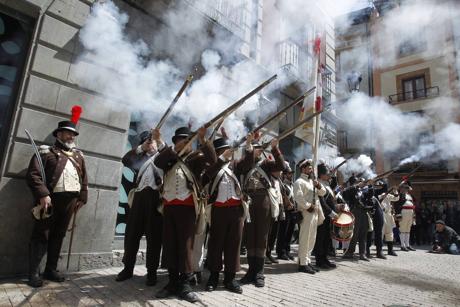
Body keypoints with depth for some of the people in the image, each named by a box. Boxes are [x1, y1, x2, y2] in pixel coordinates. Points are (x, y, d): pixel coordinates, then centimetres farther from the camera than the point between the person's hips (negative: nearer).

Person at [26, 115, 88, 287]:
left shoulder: (78, 156, 18)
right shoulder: (46, 151, 2)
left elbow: (84, 179, 18)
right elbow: (32, 174, -9)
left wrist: (82, 198, 9)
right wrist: (43, 194, -20)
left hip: (71, 200, 5)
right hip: (51, 198, -5)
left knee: (58, 236, 12)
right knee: (41, 236, 1)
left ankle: (51, 270, 23)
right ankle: (34, 273, 12)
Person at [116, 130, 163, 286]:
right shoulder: (140, 157, 21)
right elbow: (125, 160, 6)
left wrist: (160, 141, -13)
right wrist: (141, 147, -2)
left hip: (155, 197, -4)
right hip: (139, 197, 4)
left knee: (154, 235, 1)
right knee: (132, 233, 7)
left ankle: (152, 272, 9)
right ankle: (128, 268, 21)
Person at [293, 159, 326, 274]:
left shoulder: (312, 181, 20)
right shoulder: (299, 182, -8)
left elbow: (322, 193, 18)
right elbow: (298, 197, -19)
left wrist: (319, 186, -1)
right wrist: (308, 206, -16)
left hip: (315, 213, 9)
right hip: (306, 213, -9)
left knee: (311, 239, 12)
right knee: (305, 239, -6)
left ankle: (308, 261, 21)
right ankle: (303, 264, 0)